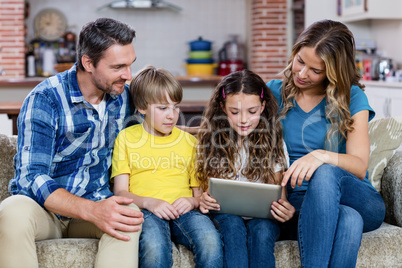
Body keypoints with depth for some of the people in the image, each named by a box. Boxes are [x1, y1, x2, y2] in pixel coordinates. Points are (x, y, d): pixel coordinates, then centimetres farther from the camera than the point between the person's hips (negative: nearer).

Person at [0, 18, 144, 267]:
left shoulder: (124, 96, 3)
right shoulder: (45, 99, -15)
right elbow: (31, 178, -23)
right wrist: (92, 211, -37)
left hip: (95, 206, 4)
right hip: (44, 208, -3)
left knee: (131, 216, -32)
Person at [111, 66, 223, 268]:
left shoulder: (189, 141, 21)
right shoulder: (127, 137, 14)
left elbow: (200, 193, 21)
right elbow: (120, 192, 6)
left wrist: (192, 201, -4)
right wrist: (149, 202, -13)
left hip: (183, 212, 2)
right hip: (146, 211, -2)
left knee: (211, 240, -33)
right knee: (155, 246, -38)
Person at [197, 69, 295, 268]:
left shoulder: (273, 142, 4)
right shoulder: (210, 140, 4)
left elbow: (277, 192, 5)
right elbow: (205, 188, 6)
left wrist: (284, 209, -20)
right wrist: (203, 200, -20)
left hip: (261, 216, 0)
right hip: (224, 214, 0)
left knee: (261, 231, -33)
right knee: (233, 225, -33)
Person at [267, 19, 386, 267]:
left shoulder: (352, 98, 5)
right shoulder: (274, 93, 10)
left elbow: (360, 167, -6)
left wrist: (322, 156, -26)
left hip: (360, 202, 0)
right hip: (298, 203, 0)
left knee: (325, 173, -36)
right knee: (349, 219, -35)